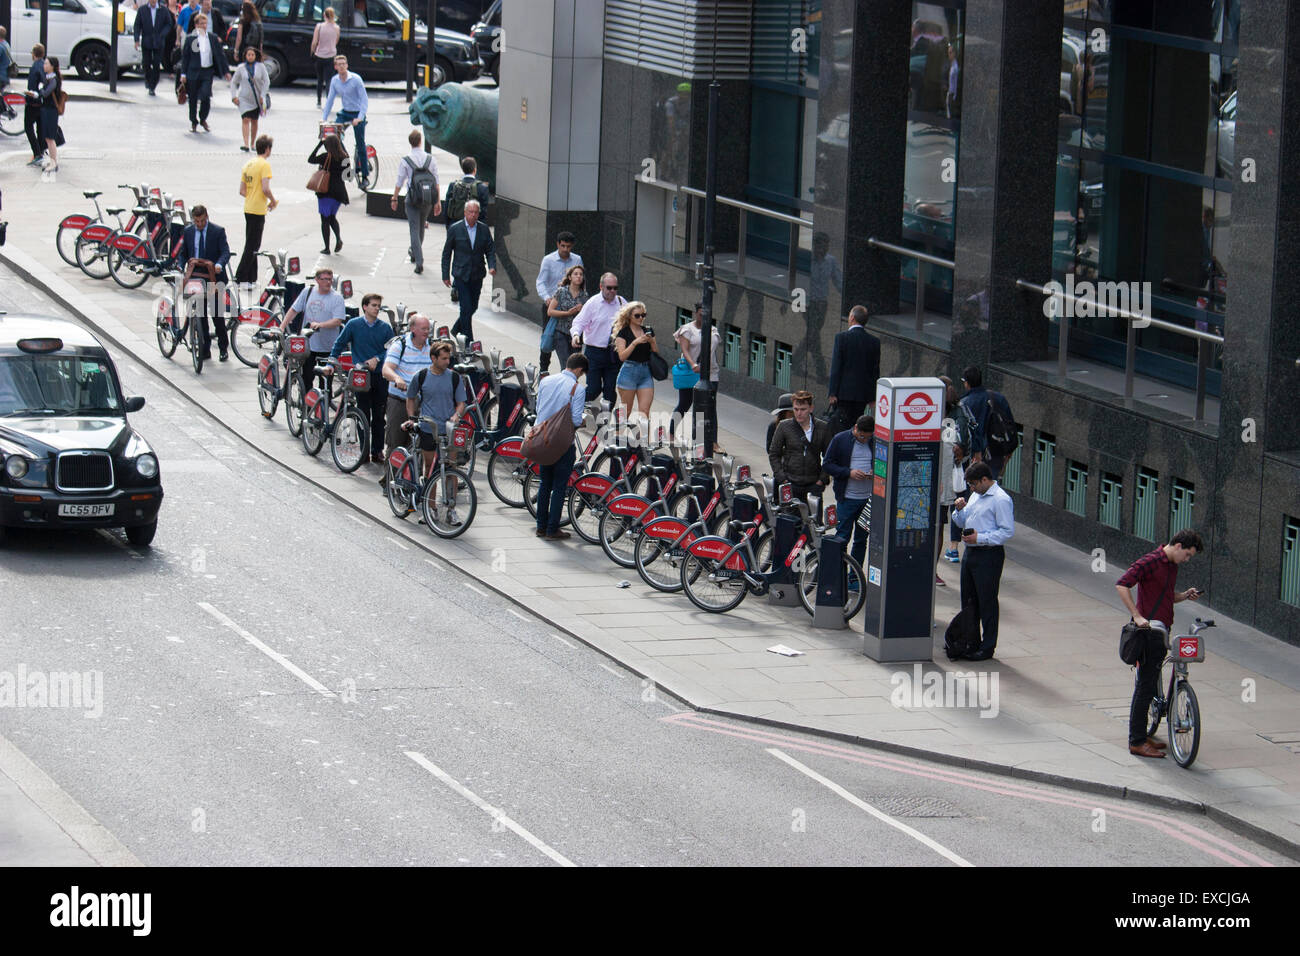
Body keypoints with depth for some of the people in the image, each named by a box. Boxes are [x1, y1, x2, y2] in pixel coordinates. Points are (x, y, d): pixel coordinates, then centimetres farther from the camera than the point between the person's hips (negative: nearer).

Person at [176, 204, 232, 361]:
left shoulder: (218, 231, -5)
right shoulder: (188, 231, 7)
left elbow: (225, 252, -12)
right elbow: (183, 253, 16)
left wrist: (219, 264, -33)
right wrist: (181, 268, -2)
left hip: (213, 278, -4)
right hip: (195, 277, 4)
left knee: (216, 315, 0)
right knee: (200, 316, 6)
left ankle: (224, 348, 12)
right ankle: (205, 349, 14)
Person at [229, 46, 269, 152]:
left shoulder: (260, 67, -2)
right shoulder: (241, 68, -1)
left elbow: (266, 81, 0)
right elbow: (234, 83, 8)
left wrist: (262, 95, -8)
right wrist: (234, 96, -2)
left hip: (257, 98, 1)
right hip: (244, 98, -1)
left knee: (254, 121, 9)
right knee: (246, 120, -14)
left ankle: (252, 144, 20)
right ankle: (246, 145, -23)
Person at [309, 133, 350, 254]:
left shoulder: (326, 157, -14)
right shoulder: (344, 157, -2)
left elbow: (310, 159, -2)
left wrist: (320, 144, 1)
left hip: (326, 191, -5)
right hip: (339, 191, 5)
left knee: (325, 219, 4)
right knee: (332, 217, 21)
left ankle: (326, 248, 5)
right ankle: (338, 239, -1)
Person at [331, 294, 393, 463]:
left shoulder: (385, 328, 4)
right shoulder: (353, 325, 1)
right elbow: (339, 344, 7)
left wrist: (377, 359, -12)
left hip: (380, 375, 1)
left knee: (379, 416, 2)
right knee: (364, 415, -1)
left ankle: (377, 451, 10)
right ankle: (364, 450, 8)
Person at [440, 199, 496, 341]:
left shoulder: (484, 230, 3)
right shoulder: (455, 229, -5)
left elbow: (490, 251, 7)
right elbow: (446, 253, 1)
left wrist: (492, 267, -13)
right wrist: (445, 275, -1)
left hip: (477, 276, 4)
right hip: (461, 275, -4)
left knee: (473, 307, 12)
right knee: (466, 308, -8)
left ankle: (457, 329, 37)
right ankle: (468, 341, -1)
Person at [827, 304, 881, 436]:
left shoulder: (842, 337, -9)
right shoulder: (874, 341, 3)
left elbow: (835, 367, -10)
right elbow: (875, 371, 7)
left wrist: (832, 393, -8)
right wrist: (872, 396, 14)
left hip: (844, 392, -4)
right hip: (863, 394, 4)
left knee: (839, 429, -3)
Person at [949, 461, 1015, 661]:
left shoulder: (1001, 500, -14)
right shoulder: (976, 496, 15)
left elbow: (1008, 531, -18)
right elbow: (962, 522, 24)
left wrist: (981, 538, -22)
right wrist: (960, 509, 3)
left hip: (989, 555, -9)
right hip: (970, 553, 9)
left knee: (987, 601, -3)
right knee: (968, 599, 15)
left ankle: (988, 647, 4)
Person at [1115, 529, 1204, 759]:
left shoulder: (1172, 565, 15)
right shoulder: (1150, 562, -14)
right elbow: (1122, 585, -23)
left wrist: (1184, 596, 6)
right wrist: (1137, 617, -27)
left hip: (1161, 631, 9)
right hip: (1148, 631, -9)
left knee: (1150, 685, 15)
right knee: (1146, 686, -6)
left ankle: (1141, 736, 24)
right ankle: (1137, 742, -2)